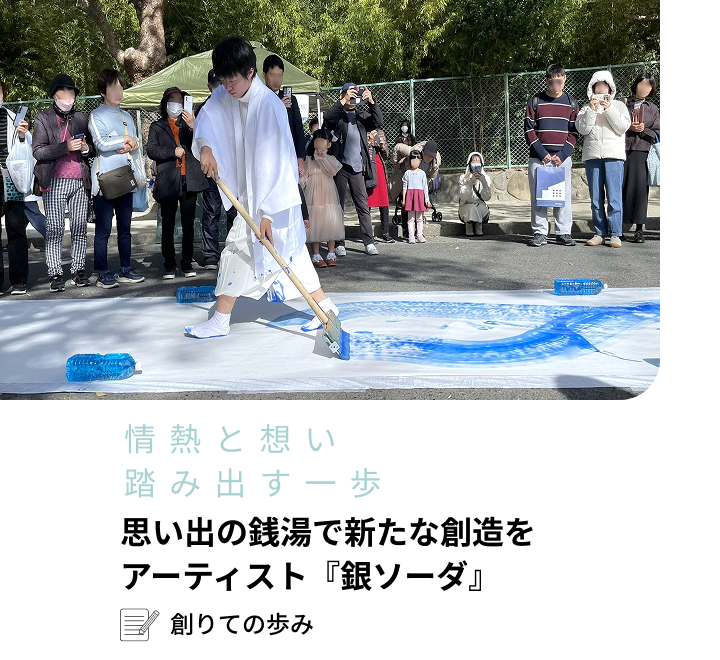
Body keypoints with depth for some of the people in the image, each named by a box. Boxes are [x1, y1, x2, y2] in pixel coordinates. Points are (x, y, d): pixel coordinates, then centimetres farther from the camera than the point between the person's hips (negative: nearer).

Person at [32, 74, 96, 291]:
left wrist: (86, 148, 0)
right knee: (54, 230, -5)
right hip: (54, 182, -3)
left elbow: (94, 149, 24)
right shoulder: (43, 118, 6)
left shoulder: (82, 118, 17)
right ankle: (55, 274, 0)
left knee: (80, 228, 1)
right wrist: (65, 147, -15)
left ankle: (78, 270, 9)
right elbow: (37, 151, -4)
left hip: (80, 181, 3)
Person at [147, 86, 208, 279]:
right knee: (168, 226, 0)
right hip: (167, 181, -1)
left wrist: (193, 127, -19)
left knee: (188, 225, 3)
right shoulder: (157, 126, 15)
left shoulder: (188, 123, 15)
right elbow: (152, 150, 2)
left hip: (189, 181, 1)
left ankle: (187, 263, 12)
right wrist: (173, 152, -10)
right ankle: (169, 265, 8)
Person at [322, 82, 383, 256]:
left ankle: (369, 242, 4)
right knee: (338, 206, 1)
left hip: (357, 167, 3)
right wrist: (344, 100, -21)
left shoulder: (362, 116, 15)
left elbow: (378, 123, 0)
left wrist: (371, 102, -11)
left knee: (363, 205, 2)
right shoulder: (337, 115, 6)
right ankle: (339, 244, 5)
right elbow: (327, 117, -16)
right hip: (340, 166, -2)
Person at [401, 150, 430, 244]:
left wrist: (427, 199, 2)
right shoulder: (407, 173, 5)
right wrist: (403, 199, 1)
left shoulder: (422, 173, 8)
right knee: (410, 217, 0)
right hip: (410, 194, -1)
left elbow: (425, 186, 7)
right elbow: (405, 186, 5)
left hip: (420, 194, 1)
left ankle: (420, 235, 10)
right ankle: (411, 235, 3)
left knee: (419, 217, 4)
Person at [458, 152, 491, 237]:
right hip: (466, 207, -2)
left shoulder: (485, 178, 3)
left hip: (481, 207, 2)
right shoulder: (463, 178, -2)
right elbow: (464, 197, -15)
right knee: (471, 208, -34)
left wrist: (484, 182, -24)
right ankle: (469, 230, -21)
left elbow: (487, 197, -10)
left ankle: (478, 230, -20)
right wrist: (470, 183, -27)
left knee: (481, 207, -32)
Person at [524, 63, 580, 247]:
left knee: (564, 196, 0)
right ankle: (540, 233, 4)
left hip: (562, 158, 1)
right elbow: (529, 130, 1)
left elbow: (574, 132, 7)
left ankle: (563, 233, 5)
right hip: (538, 158, -1)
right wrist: (542, 154, -8)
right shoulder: (535, 101, 5)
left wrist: (562, 155, -7)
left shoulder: (571, 103, 9)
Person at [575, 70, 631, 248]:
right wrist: (592, 110, -7)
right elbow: (582, 129, 1)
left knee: (614, 197, -8)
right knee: (596, 198, 3)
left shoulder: (619, 105, 13)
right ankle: (600, 233, 9)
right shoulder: (586, 108, 15)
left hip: (613, 155, -2)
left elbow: (623, 127, -1)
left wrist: (609, 109, -7)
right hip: (592, 156, 2)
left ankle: (615, 234, -5)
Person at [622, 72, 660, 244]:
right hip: (621, 149, -1)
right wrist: (629, 127, -7)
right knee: (620, 188, -6)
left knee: (639, 187, -8)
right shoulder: (623, 104, 13)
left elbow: (657, 134, 13)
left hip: (641, 151, 1)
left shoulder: (653, 109, 18)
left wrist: (643, 130, -4)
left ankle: (639, 229, -5)